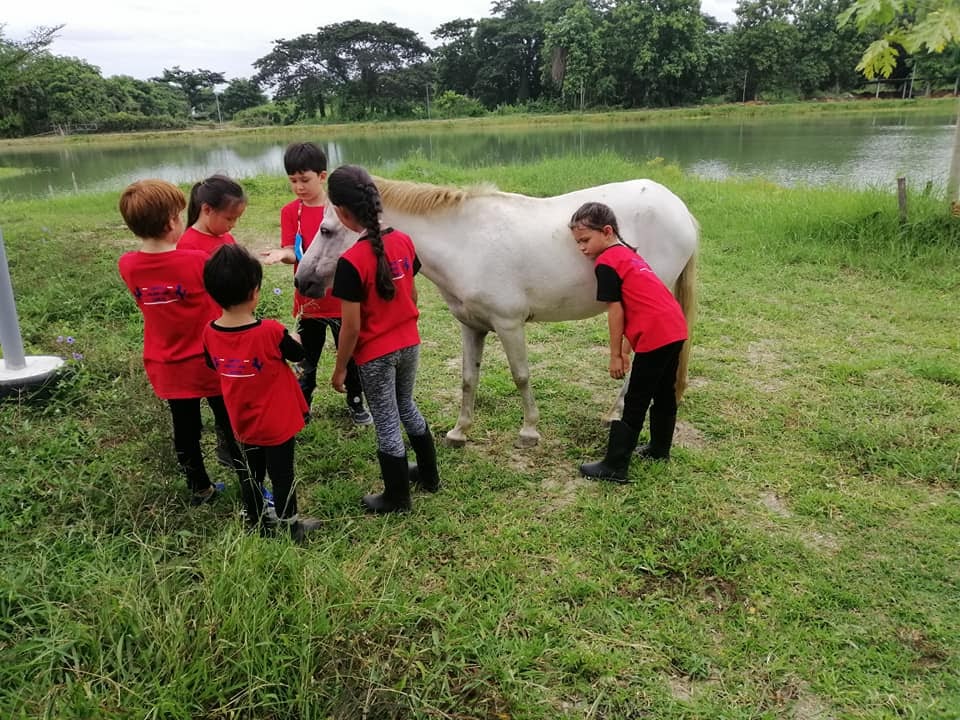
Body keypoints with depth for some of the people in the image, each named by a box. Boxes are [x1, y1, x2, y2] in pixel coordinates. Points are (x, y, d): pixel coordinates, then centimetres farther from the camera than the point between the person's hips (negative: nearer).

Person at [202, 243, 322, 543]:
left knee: (252, 474, 22)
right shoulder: (270, 331, -27)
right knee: (282, 476, 12)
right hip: (278, 423, -4)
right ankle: (290, 529, 28)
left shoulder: (209, 333, -13)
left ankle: (257, 525, 38)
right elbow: (300, 354, -9)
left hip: (243, 423, 5)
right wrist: (291, 338, 10)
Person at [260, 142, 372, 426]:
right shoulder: (290, 211, -2)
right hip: (308, 300, 1)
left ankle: (356, 403, 33)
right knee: (306, 361, 12)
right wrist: (282, 254, -32)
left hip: (342, 298, -1)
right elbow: (292, 251, -10)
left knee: (350, 356, 13)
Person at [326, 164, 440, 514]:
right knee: (407, 406, 27)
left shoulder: (351, 261, -24)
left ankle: (397, 498, 27)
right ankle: (429, 474, 42)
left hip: (375, 354, -6)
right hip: (410, 343, 6)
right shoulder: (403, 241, -5)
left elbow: (351, 327, -19)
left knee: (386, 424, 10)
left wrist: (339, 369, -6)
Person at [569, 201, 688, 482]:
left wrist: (615, 354, -2)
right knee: (664, 394, 22)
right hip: (676, 328, 9)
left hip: (655, 337, -9)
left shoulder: (605, 263, -9)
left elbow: (616, 312, -10)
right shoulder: (628, 254, 19)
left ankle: (614, 467, 4)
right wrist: (625, 346, 21)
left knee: (635, 404, -3)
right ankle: (659, 449, 38)